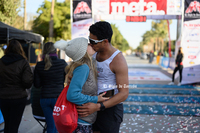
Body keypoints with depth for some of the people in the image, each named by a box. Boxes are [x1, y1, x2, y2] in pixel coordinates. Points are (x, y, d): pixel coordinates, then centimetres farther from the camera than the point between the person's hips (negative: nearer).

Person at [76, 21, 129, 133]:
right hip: (95, 107, 7)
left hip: (110, 109, -7)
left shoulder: (118, 60, -21)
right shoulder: (95, 54, 2)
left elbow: (124, 93, -24)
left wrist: (97, 107, -32)